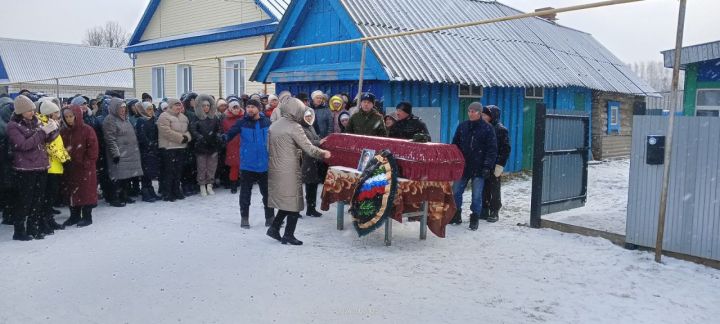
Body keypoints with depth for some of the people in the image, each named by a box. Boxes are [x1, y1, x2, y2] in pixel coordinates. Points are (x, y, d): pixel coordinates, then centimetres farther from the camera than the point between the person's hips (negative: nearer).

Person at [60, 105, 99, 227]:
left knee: (85, 192, 1)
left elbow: (93, 149, -11)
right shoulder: (64, 132, 8)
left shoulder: (87, 130, -9)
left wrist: (87, 163, -14)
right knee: (70, 192, 12)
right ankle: (74, 216, 24)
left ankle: (87, 217, 10)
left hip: (85, 168, -6)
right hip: (69, 168, 6)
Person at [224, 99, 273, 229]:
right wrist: (223, 137, -37)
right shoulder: (242, 123, -5)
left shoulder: (267, 122, -2)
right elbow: (230, 134, -14)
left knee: (267, 191, 11)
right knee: (245, 192, 8)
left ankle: (270, 217, 24)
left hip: (265, 164, 1)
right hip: (247, 164, -1)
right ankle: (244, 217, 22)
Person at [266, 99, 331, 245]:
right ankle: (289, 235, 8)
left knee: (285, 201, 18)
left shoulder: (274, 125, 10)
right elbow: (309, 149, -14)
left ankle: (274, 228, 14)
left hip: (274, 169, 8)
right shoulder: (294, 127, -14)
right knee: (294, 202, 4)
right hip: (289, 171, -7)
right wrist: (323, 153, 0)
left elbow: (268, 147, 14)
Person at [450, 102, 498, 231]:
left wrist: (487, 166, -12)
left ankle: (474, 219, 12)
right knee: (456, 192, 6)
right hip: (462, 166, 4)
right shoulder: (462, 126, 6)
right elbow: (455, 145, 12)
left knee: (477, 195, 1)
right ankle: (456, 215, 21)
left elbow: (492, 149, -5)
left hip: (479, 168, -4)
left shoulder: (488, 128, -4)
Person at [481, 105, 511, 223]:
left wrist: (500, 165, -16)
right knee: (484, 189, 8)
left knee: (494, 190, 4)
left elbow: (506, 149, -9)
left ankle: (494, 212, 13)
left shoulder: (501, 129, -6)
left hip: (494, 166, -5)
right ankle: (484, 211, 18)